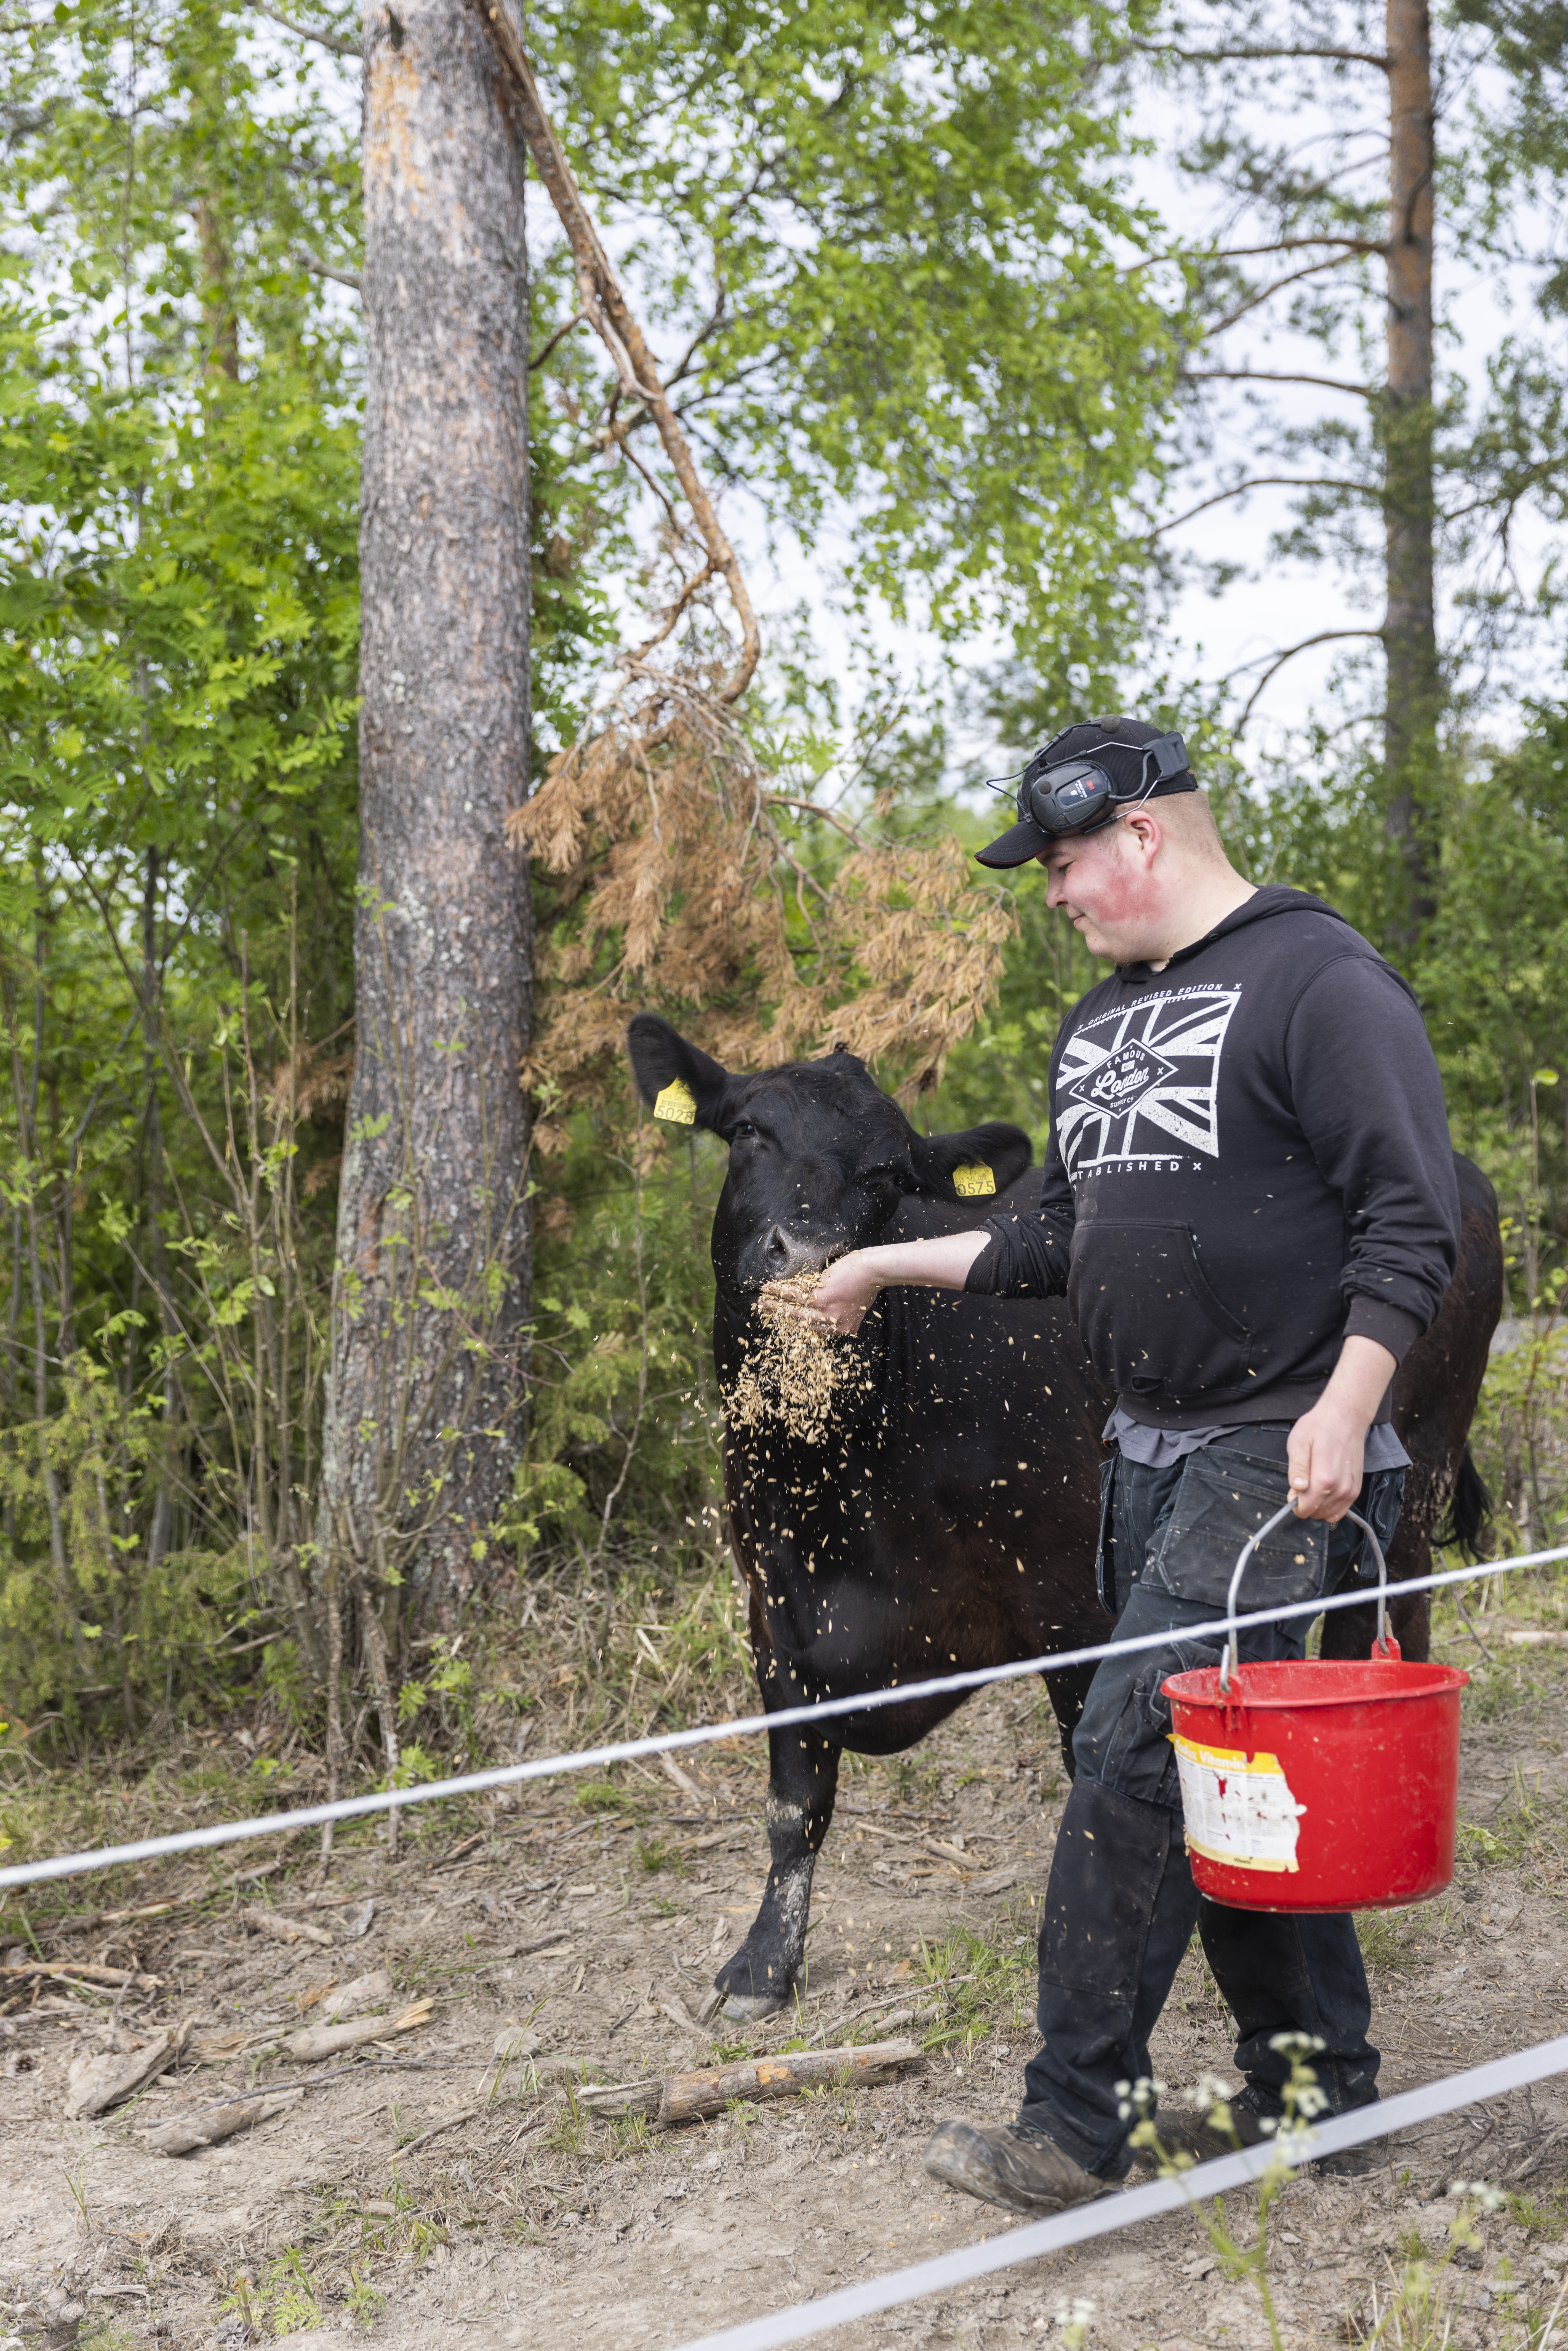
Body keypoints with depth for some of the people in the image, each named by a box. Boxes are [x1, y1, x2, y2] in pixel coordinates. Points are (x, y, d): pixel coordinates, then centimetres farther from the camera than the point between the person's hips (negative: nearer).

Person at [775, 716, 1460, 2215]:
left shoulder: (1319, 981, -10)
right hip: (1149, 1457, 8)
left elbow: (1413, 1221, -14)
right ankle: (1316, 2084, 24)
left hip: (1275, 1456, -8)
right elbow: (1062, 1241, 23)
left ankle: (1073, 2129, -5)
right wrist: (893, 1263, 19)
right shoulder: (1102, 1023, 17)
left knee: (1134, 1756, -12)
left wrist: (1344, 1405, -23)